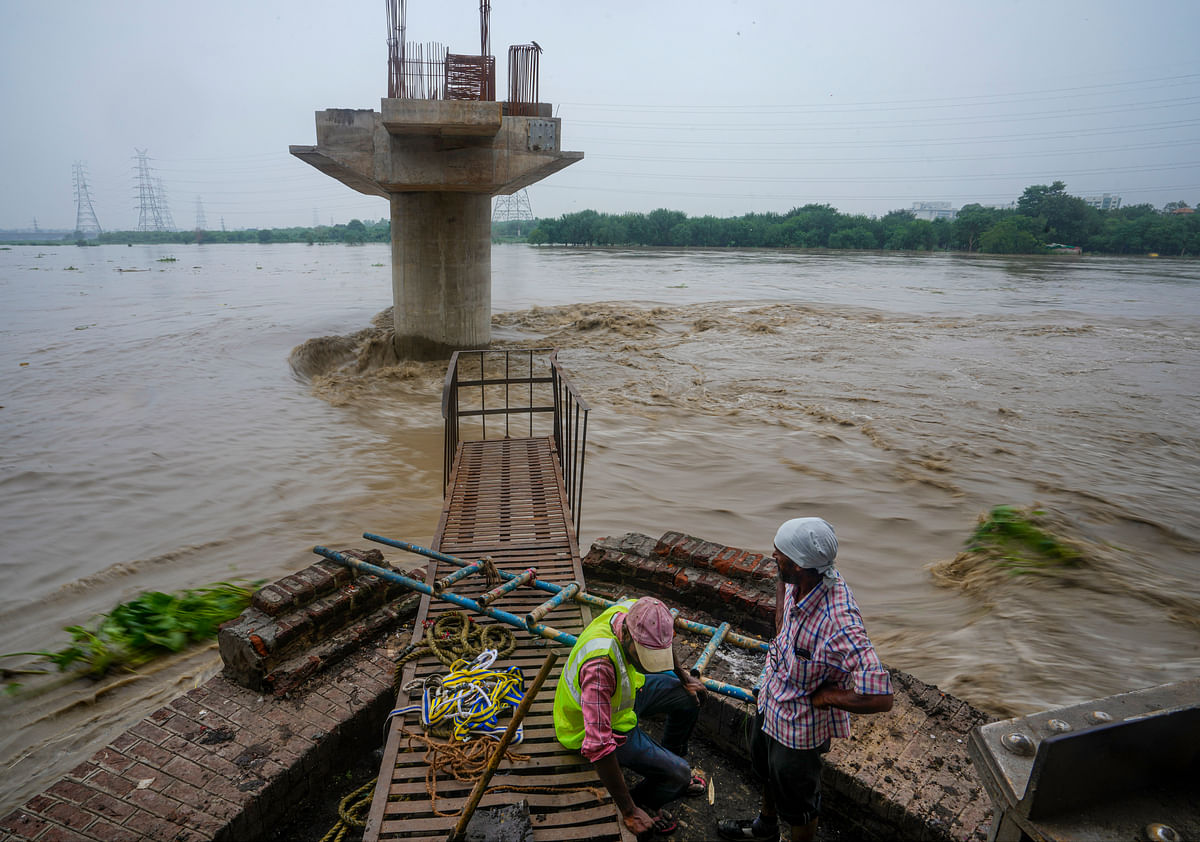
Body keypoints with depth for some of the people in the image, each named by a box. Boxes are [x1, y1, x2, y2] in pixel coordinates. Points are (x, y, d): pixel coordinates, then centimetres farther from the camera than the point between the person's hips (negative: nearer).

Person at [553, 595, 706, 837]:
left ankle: (672, 767, 33)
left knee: (691, 695, 11)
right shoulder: (600, 664, -44)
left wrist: (684, 677, 15)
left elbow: (659, 644, 5)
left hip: (624, 691, 7)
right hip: (606, 725, -7)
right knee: (678, 774, -9)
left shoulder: (637, 612, -23)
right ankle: (640, 805, 20)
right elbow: (597, 745, -40)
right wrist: (629, 812, -34)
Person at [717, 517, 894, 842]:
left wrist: (820, 696, -29)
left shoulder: (840, 625, -42)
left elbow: (880, 698, -45)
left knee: (797, 802, 20)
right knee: (765, 770, 34)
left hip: (799, 725, -8)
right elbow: (782, 580, 9)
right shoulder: (797, 581, -18)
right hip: (771, 700, 8)